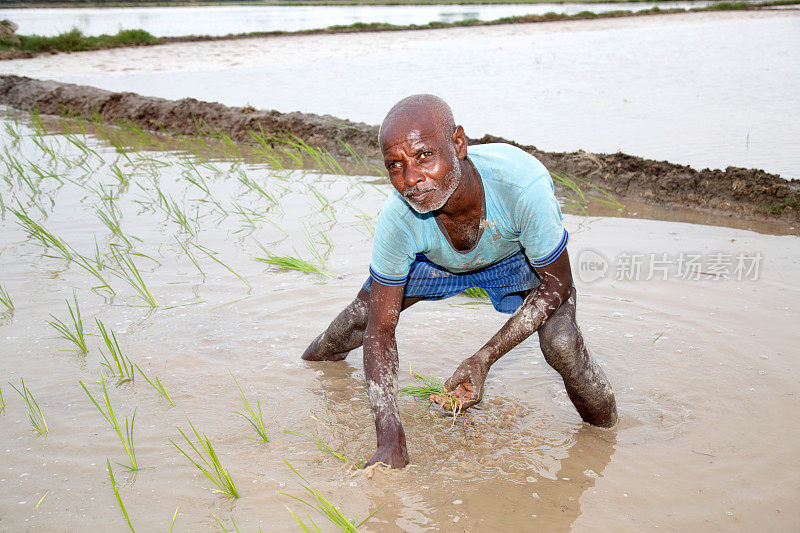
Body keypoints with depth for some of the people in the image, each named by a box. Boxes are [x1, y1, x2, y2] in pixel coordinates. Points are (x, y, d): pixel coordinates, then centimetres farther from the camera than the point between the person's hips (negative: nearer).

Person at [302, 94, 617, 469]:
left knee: (561, 344, -24)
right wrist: (390, 438, -35)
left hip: (521, 253, -2)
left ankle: (607, 430, 7)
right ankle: (322, 354, 44)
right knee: (362, 316, 6)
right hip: (436, 258, 2)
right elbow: (381, 330, -26)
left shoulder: (522, 185, -45)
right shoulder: (398, 219, -37)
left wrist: (484, 359, -36)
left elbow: (557, 285, -28)